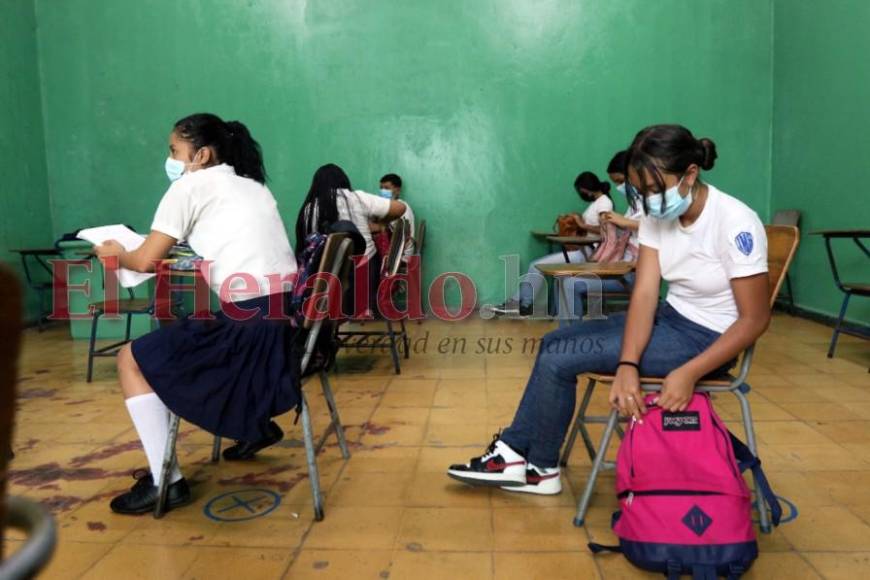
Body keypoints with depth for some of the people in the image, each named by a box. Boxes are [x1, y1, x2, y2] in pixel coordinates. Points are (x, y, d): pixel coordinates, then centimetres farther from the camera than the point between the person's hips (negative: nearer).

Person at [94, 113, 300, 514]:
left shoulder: (191, 185, 0)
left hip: (248, 326, -8)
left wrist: (115, 254, 19)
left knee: (132, 359, 11)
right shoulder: (254, 186, 21)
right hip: (288, 319, 9)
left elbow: (146, 261, -2)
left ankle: (165, 481, 9)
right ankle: (257, 421, 37)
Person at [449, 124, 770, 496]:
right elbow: (644, 293, -11)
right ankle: (518, 454, 10)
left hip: (707, 338, -7)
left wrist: (689, 373, -30)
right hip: (670, 317, 8)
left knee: (559, 359, -14)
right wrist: (627, 365, -26)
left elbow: (755, 319, -20)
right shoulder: (657, 214, -4)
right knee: (555, 343, 3)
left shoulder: (734, 224, -24)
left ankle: (538, 465, 8)